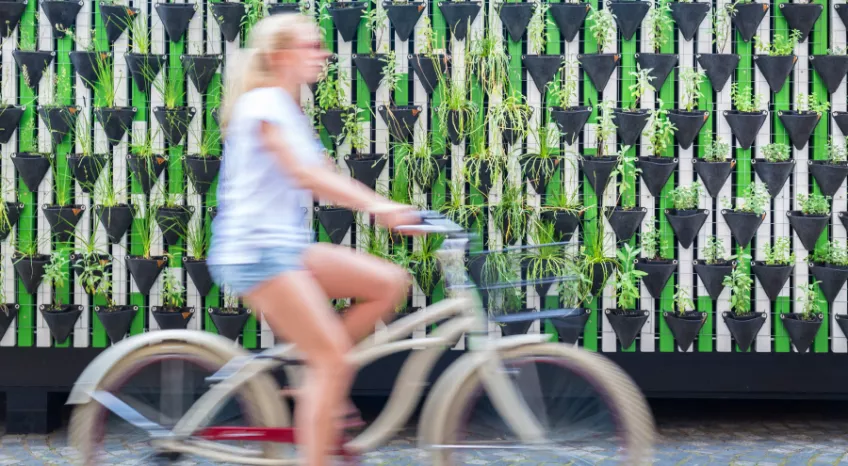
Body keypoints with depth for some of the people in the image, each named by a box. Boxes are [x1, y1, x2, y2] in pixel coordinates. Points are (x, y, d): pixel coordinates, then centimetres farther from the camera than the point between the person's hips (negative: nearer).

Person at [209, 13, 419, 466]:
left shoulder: (288, 109, 19)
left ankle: (315, 380, 3)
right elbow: (303, 173, -24)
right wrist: (378, 206, -31)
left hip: (286, 243, 9)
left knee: (390, 282, -1)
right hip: (254, 247, -9)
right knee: (332, 356, -13)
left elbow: (325, 180, 14)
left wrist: (386, 208, 3)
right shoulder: (264, 103, -11)